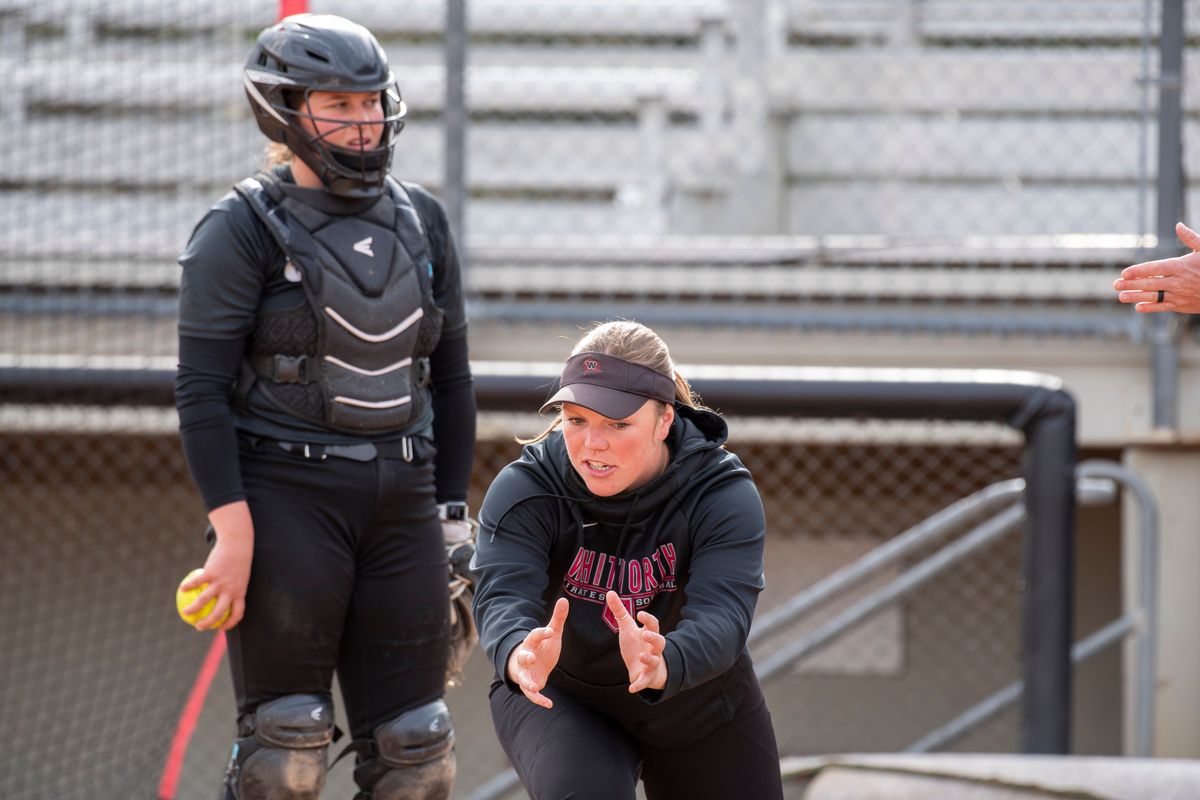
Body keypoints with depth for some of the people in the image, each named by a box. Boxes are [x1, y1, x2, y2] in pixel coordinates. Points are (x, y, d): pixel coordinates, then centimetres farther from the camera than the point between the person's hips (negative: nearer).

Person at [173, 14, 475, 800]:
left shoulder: (421, 222, 13)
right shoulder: (244, 230, -4)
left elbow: (451, 377, 18)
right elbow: (202, 389, -9)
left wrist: (453, 514, 13)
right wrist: (232, 529, -17)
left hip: (400, 498, 5)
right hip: (287, 492, -5)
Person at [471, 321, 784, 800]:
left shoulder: (723, 495, -24)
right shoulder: (524, 489, -22)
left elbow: (719, 619, -38)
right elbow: (502, 598, -35)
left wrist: (660, 666, -62)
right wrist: (520, 657, -61)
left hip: (698, 709, 2)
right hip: (562, 700, -1)